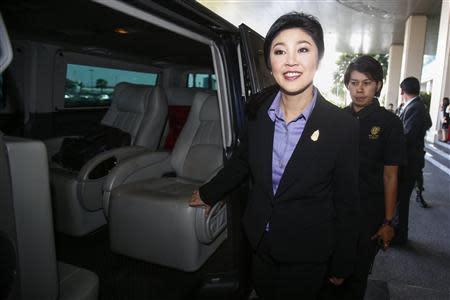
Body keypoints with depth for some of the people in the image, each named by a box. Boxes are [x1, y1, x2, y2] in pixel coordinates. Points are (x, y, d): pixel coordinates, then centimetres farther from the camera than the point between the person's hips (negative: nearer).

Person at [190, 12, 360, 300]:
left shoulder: (343, 126, -19)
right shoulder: (259, 109, -10)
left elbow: (347, 204, -10)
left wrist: (341, 266, -1)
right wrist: (208, 194, 17)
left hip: (307, 254, -3)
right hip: (259, 242, 4)